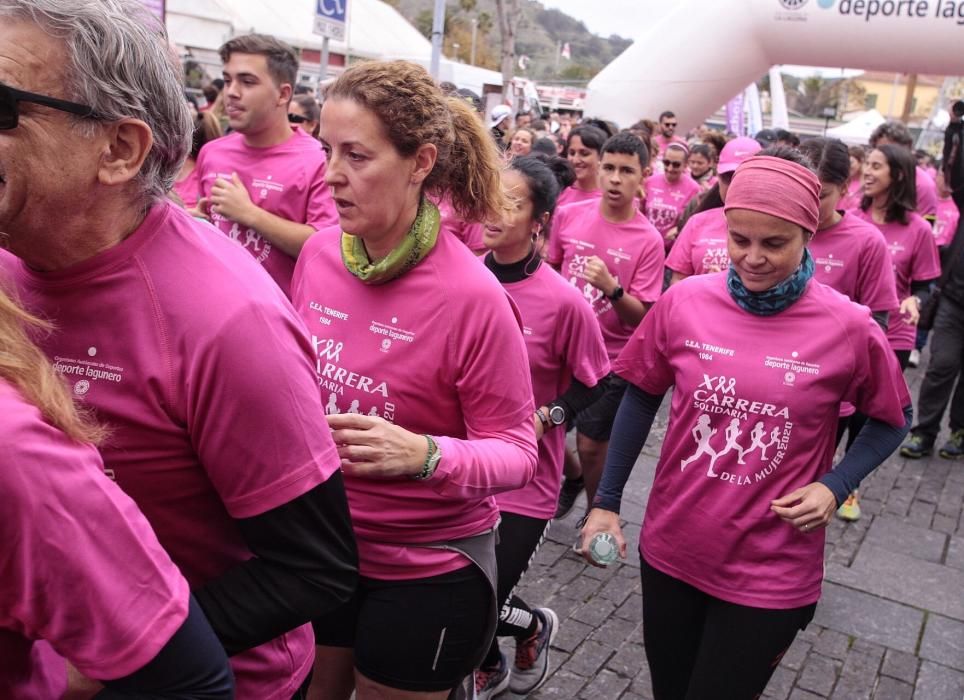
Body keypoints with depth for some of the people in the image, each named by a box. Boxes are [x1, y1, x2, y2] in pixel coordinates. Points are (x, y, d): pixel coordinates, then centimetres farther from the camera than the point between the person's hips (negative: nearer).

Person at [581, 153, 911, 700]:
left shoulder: (849, 327, -13)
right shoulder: (684, 301, -9)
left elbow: (892, 420, 4)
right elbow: (642, 398, 4)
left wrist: (835, 487, -12)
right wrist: (607, 501, 5)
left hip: (770, 575, -2)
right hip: (670, 551, 3)